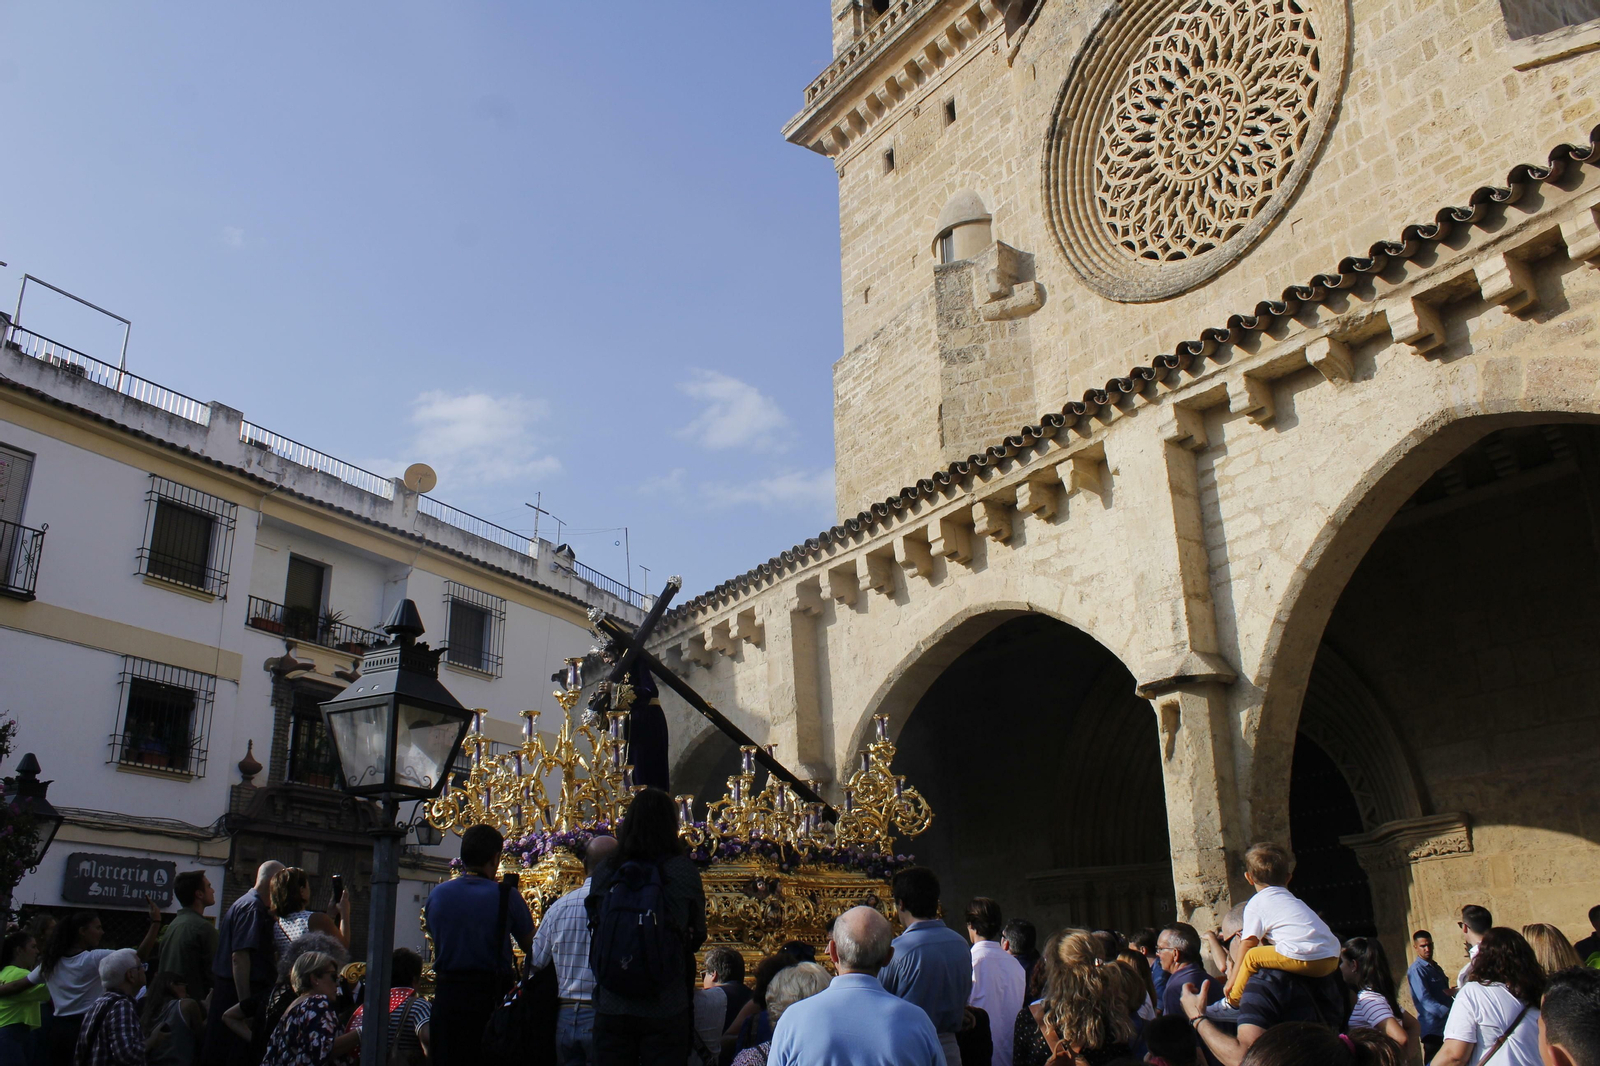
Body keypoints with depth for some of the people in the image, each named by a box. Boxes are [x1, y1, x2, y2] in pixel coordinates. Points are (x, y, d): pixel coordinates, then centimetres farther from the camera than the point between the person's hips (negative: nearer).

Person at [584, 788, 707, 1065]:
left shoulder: (603, 871, -3)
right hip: (666, 1010, -2)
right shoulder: (683, 871, -9)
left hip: (610, 1009, 2)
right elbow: (698, 936, 3)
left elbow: (596, 929, 10)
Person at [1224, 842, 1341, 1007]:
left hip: (1304, 959, -7)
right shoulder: (1292, 899, 30)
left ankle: (1234, 1000, 12)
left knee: (1252, 955, 5)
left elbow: (1249, 944, 5)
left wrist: (1232, 982, 11)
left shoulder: (1255, 905, 7)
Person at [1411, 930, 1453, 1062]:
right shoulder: (1416, 969, -11)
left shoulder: (1436, 967, 17)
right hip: (1433, 1028, -8)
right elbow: (1424, 999, -22)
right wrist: (1447, 1012, -31)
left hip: (1446, 1025, 8)